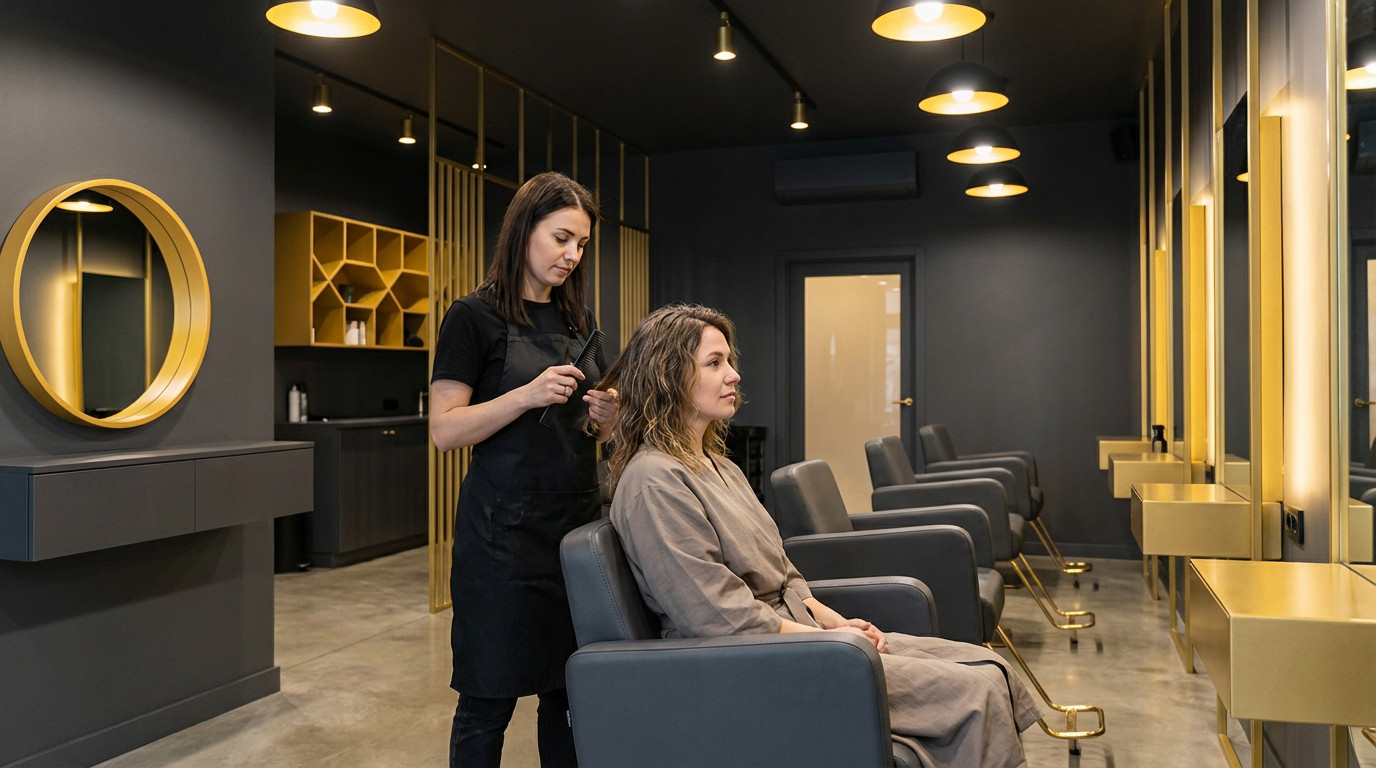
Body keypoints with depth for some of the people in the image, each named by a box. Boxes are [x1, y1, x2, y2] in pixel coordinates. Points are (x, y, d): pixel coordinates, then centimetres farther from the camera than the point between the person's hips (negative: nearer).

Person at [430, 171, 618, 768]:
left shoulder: (577, 321, 14)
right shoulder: (476, 316, -4)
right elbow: (444, 430, -10)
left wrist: (602, 418, -2)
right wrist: (528, 395, -21)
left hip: (578, 516, 6)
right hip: (505, 526, -5)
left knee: (571, 690, 9)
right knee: (489, 699, 3)